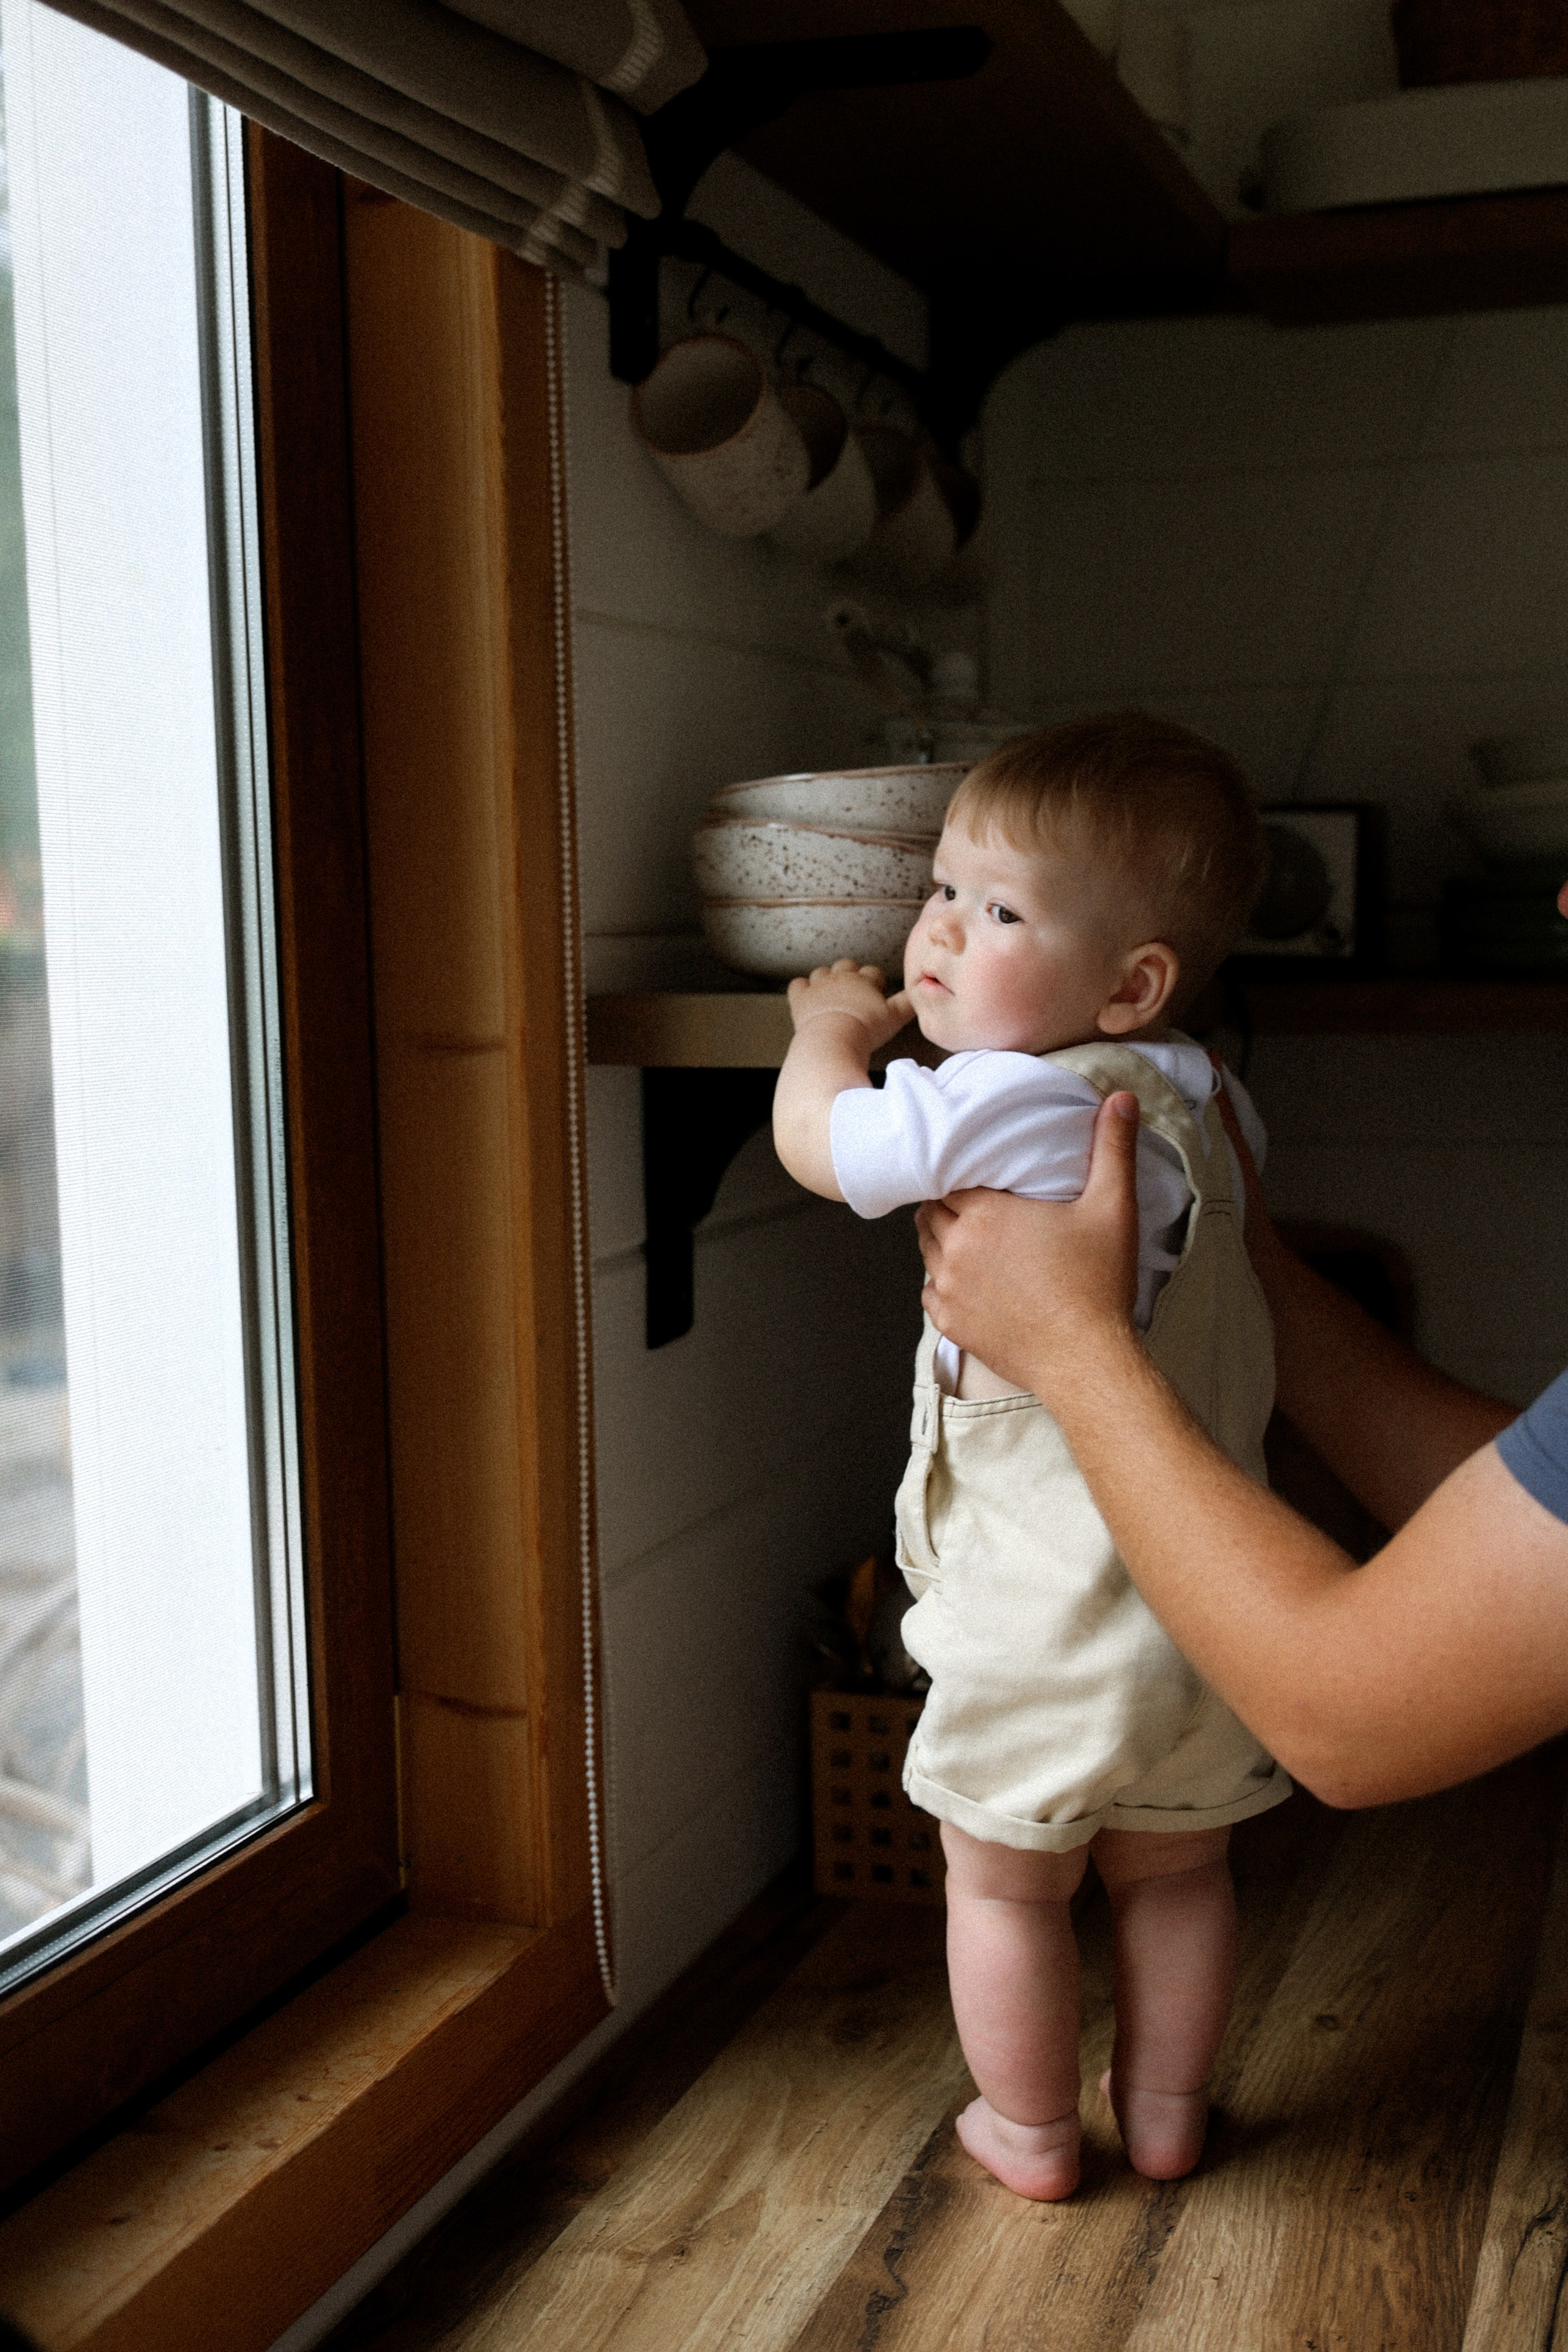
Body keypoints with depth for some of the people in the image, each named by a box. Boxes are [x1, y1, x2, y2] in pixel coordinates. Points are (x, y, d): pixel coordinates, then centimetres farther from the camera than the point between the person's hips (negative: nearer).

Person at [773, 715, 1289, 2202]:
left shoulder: (993, 1107, -22)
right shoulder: (1204, 1109, 2)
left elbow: (812, 1136, -7)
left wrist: (836, 1025, 14)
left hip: (1044, 1613, -7)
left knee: (1005, 1883, 15)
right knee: (1174, 1871, 23)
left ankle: (1030, 2133, 30)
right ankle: (1166, 2110, 37)